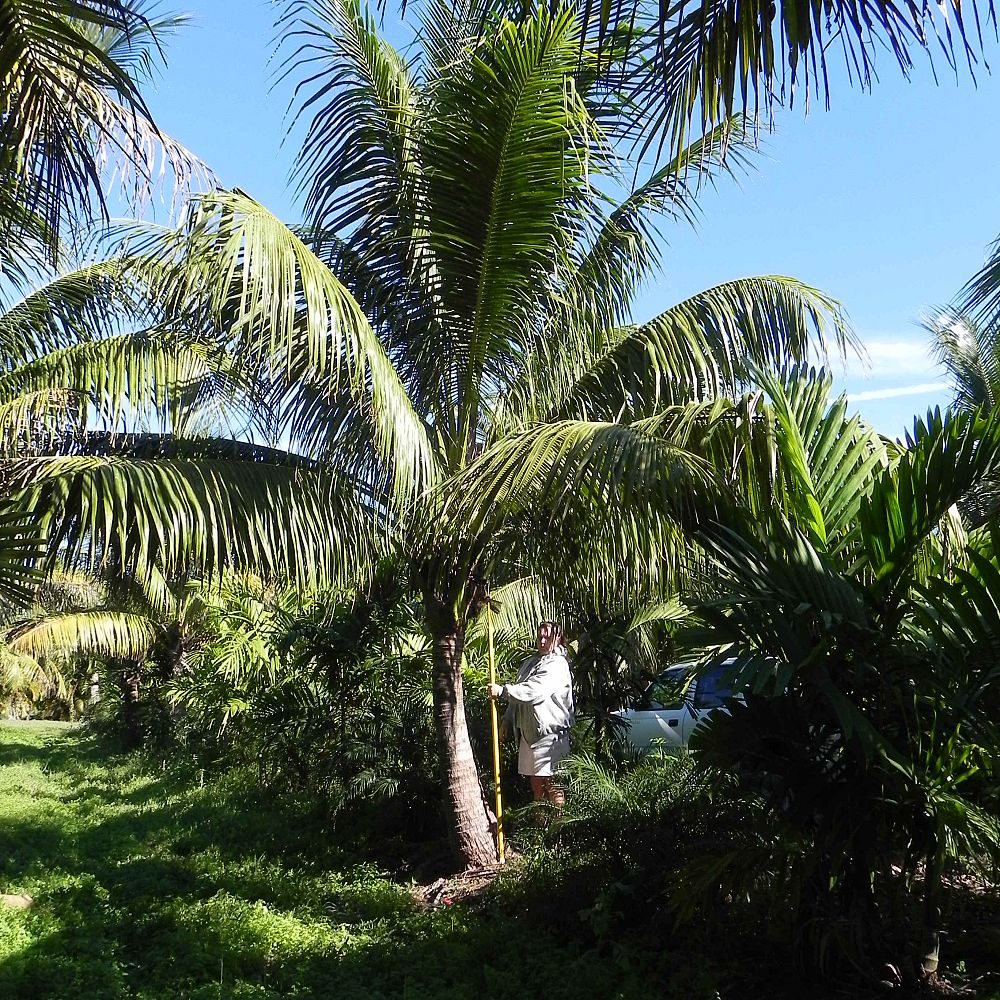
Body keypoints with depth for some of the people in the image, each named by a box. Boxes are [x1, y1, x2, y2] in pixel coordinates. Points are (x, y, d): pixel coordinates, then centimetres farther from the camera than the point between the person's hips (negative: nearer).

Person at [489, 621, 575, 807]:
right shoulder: (529, 662, 16)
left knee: (550, 779, -6)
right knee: (534, 777, 14)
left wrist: (502, 690, -26)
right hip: (528, 730, 8)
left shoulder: (557, 665, -11)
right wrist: (507, 722, 17)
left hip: (549, 730, -8)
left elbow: (534, 690, -24)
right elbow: (518, 694, 21)